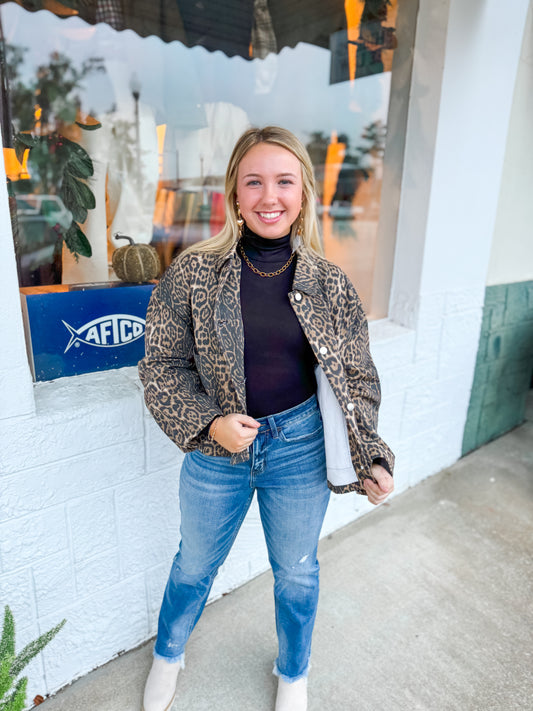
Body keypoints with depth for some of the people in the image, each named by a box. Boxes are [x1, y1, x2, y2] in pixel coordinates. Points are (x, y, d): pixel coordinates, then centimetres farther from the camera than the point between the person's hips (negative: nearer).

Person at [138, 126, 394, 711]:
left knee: (296, 572, 22)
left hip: (300, 447, 1)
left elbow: (357, 377, 0)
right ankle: (167, 656, 58)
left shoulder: (330, 283, -6)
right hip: (215, 448, 0)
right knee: (194, 565, 23)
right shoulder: (192, 273, -10)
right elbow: (161, 366, -6)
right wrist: (208, 423, -19)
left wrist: (370, 459, -7)